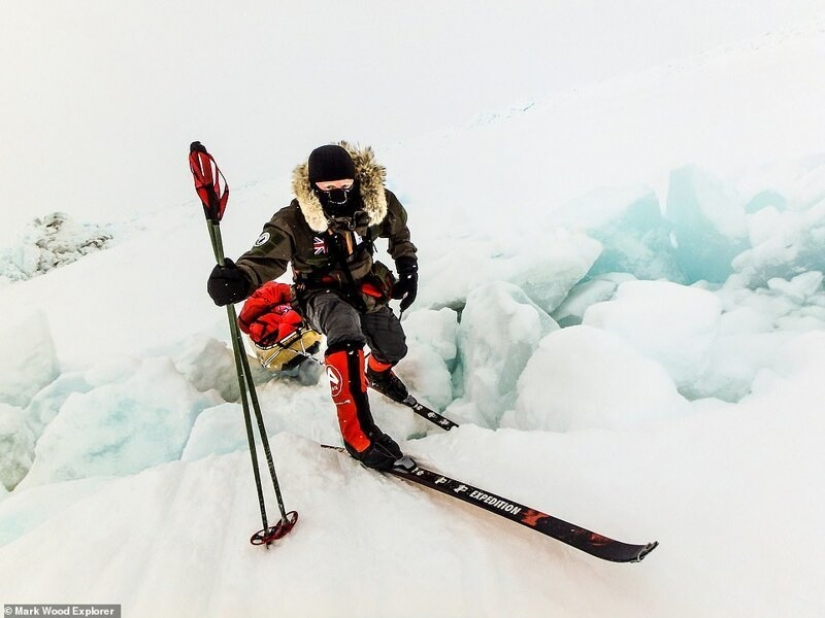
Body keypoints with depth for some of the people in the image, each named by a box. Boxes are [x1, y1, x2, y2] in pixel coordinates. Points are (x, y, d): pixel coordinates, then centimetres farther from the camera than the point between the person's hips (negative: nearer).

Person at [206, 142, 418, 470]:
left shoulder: (374, 203, -13)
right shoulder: (294, 220, -24)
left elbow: (399, 232, 7)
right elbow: (266, 257, -34)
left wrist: (408, 267, 0)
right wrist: (239, 278, -55)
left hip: (365, 286, 5)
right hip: (320, 293, -5)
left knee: (393, 348, 7)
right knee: (346, 332, -37)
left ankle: (377, 372, 51)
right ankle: (357, 431, -29)